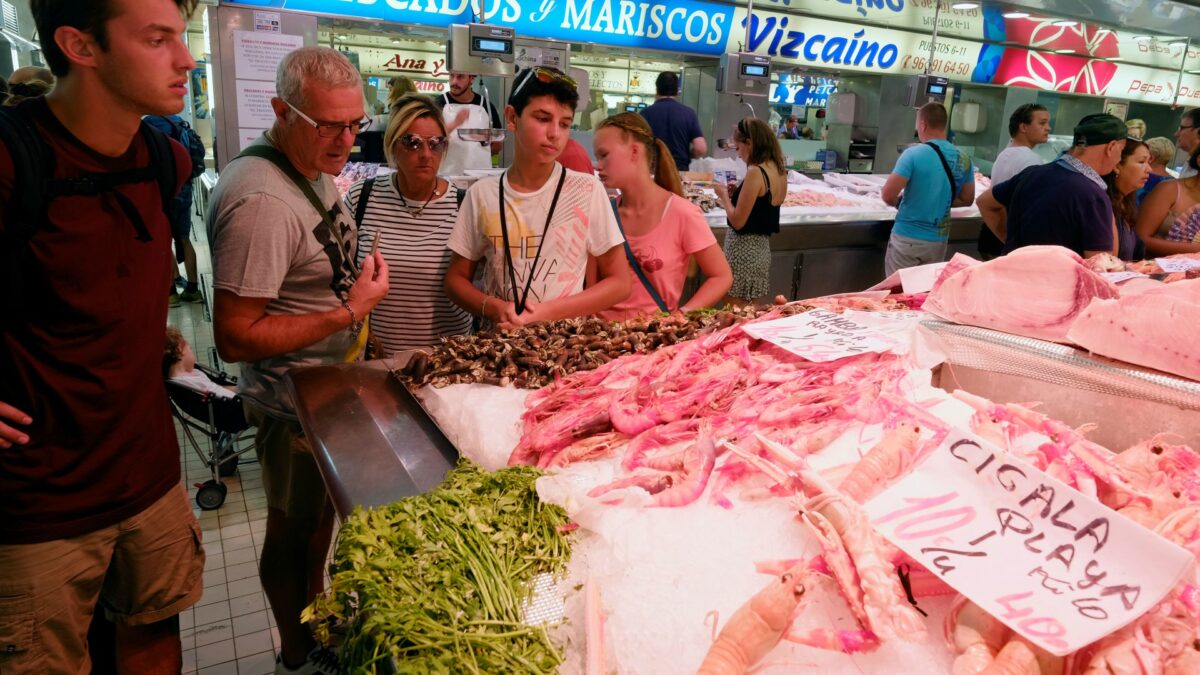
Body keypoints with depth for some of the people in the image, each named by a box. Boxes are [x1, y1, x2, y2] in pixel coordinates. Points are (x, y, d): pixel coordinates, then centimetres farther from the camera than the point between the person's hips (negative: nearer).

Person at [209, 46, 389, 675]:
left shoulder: (315, 164, 3)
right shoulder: (261, 199, -29)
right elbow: (235, 338, -28)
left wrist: (356, 277, 6)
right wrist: (350, 311, -27)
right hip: (296, 406, -9)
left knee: (318, 517, 26)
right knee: (294, 532, 13)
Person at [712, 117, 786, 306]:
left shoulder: (755, 172, -19)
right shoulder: (780, 170, 6)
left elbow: (737, 222, -19)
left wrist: (724, 195, -4)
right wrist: (738, 193, 10)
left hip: (743, 249, -9)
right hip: (762, 248, 9)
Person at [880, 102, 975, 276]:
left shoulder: (913, 154, -15)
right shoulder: (963, 159, 1)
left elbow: (888, 196, -18)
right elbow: (967, 199, 10)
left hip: (907, 238, -5)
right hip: (938, 240, 5)